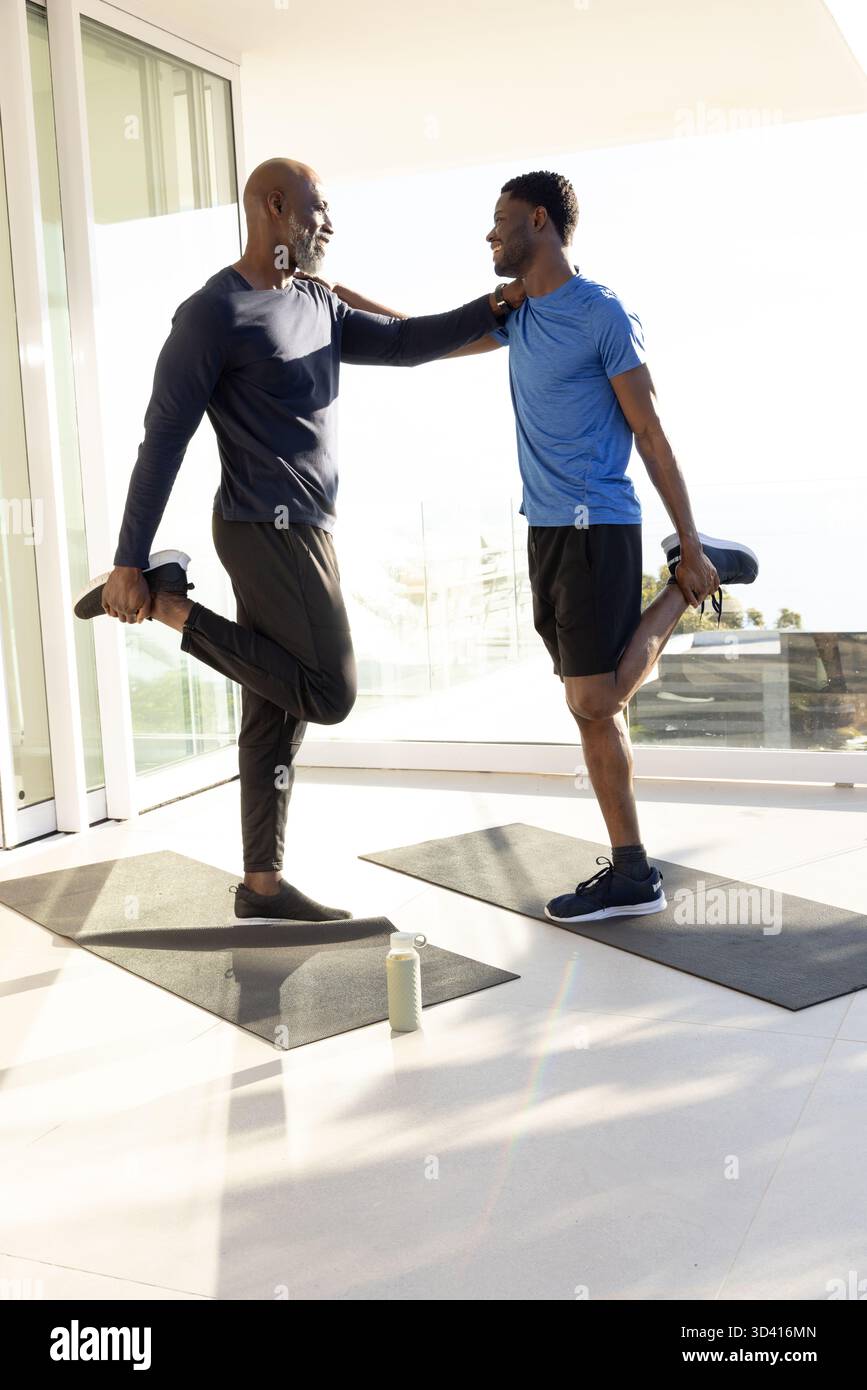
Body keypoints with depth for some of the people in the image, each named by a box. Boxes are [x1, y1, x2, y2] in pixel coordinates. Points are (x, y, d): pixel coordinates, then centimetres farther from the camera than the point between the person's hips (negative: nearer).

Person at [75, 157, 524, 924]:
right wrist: (128, 562, -14)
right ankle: (169, 604, 1)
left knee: (278, 713, 9)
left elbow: (403, 342, 17)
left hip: (305, 529, 9)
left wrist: (494, 308, 5)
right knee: (330, 694, -7)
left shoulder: (317, 304, 14)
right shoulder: (213, 314, -12)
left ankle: (263, 883, 17)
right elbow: (163, 440, -14)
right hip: (269, 531, -9)